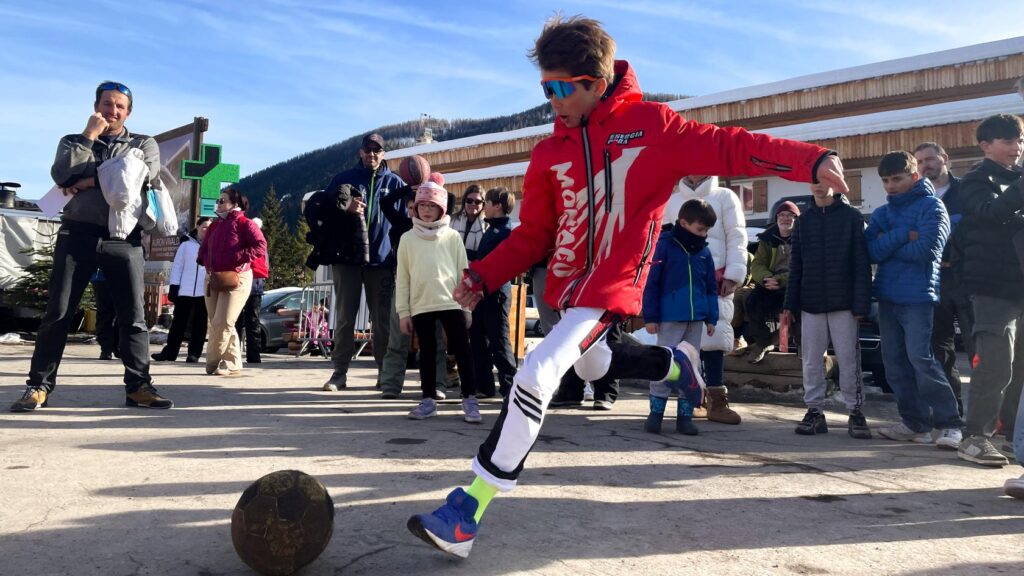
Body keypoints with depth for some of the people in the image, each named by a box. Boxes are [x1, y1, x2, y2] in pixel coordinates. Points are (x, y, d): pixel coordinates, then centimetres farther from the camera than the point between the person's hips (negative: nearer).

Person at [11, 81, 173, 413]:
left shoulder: (144, 144, 14)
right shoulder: (74, 142, 19)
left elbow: (145, 175, -8)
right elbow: (62, 175, -2)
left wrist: (90, 181, -6)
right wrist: (89, 135, -1)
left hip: (124, 237, -1)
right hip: (78, 233, 1)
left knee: (133, 315, -3)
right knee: (58, 313, 0)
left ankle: (138, 386, 1)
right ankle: (39, 386, 5)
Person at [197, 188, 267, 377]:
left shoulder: (244, 223, -4)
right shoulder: (215, 225, 18)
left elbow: (261, 246, -15)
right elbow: (204, 248, 24)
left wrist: (240, 260, -19)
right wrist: (206, 263, 5)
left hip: (236, 279, -8)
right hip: (213, 279, 8)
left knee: (222, 323, -13)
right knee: (216, 324, 6)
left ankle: (213, 362, 1)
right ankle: (232, 363, 13)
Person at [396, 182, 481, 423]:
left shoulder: (452, 237, 4)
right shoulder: (408, 238, 6)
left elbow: (463, 272, 5)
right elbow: (402, 278, 6)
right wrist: (403, 312, 2)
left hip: (451, 303, -1)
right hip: (421, 305, 1)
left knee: (462, 350, -2)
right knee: (427, 352, 9)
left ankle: (469, 399, 4)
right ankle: (428, 400, 17)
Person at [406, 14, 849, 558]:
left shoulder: (651, 124, -9)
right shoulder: (548, 154, 0)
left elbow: (728, 148, -10)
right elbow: (532, 234, 3)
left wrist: (811, 161, -21)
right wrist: (482, 276, -9)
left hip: (613, 284, -7)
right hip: (567, 282, 7)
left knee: (537, 374, -22)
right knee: (593, 367, 29)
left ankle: (466, 514, -15)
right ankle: (676, 361, 57)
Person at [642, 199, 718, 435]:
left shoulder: (704, 252, 10)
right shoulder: (665, 245, -6)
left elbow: (711, 288, 14)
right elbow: (652, 283, -7)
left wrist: (711, 318, 10)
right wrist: (650, 317, -9)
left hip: (696, 318, 5)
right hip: (670, 317, -5)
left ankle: (685, 414, 18)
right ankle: (656, 412, 10)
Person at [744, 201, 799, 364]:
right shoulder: (768, 239, 12)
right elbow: (757, 265, 3)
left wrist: (780, 280, -26)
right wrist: (766, 278, -20)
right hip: (770, 284, 4)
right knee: (751, 302, -23)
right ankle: (763, 342, 0)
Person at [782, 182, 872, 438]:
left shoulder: (852, 216, 0)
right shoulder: (804, 220, 10)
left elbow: (861, 263, -4)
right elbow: (796, 265, 10)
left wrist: (861, 303, -11)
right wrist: (789, 305, 5)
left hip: (843, 302, -3)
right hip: (811, 302, 4)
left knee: (848, 359, 1)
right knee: (811, 360, 6)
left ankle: (856, 411, 13)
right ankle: (814, 411, 15)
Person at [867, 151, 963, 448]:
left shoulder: (931, 206, -2)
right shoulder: (881, 213, 15)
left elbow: (927, 249, -15)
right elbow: (872, 251, 0)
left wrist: (887, 246, -4)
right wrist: (904, 236, -11)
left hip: (917, 297, -6)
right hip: (887, 296, 7)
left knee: (920, 357, -14)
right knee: (894, 361, 6)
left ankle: (949, 423, -4)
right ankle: (915, 423, 15)